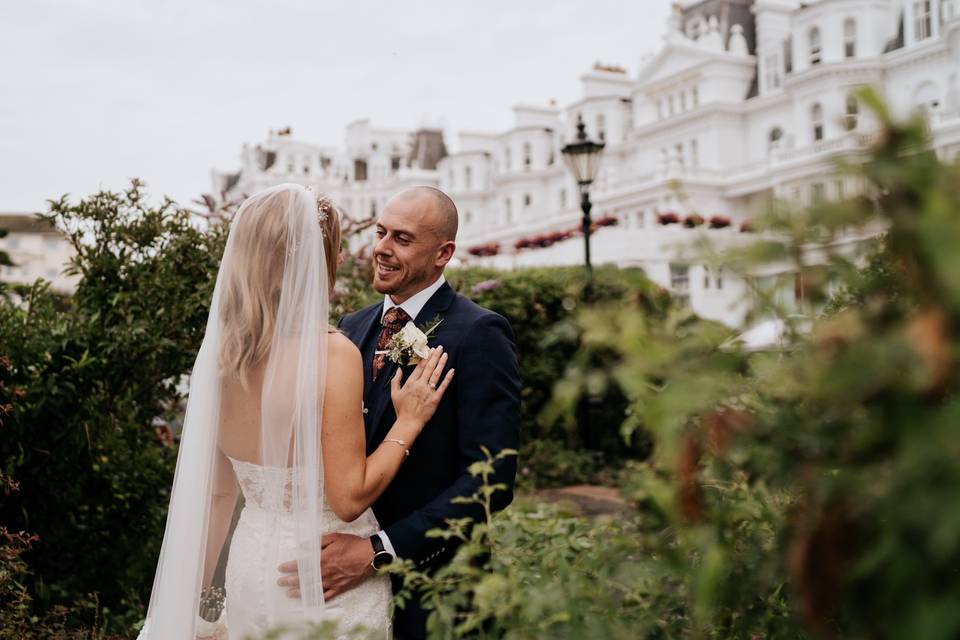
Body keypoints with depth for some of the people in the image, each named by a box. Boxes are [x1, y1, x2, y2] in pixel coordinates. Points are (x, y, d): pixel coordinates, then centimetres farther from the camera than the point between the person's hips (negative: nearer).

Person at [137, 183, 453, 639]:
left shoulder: (221, 351, -3)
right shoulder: (332, 353, -22)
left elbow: (215, 491, 5)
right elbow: (350, 498, -20)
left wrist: (199, 600, 14)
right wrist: (408, 422, -10)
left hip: (249, 566, 6)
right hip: (324, 580, -5)